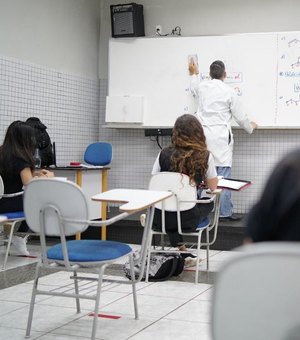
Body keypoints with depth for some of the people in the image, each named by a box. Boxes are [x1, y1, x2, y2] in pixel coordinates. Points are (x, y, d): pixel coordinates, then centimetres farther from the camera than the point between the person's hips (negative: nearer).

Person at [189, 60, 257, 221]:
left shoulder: (201, 87, 7)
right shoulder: (229, 91, -4)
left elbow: (194, 89, 34)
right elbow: (239, 117, 3)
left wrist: (194, 74, 52)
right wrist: (250, 127, 22)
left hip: (202, 135, 4)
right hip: (221, 138, -4)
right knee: (223, 175, -2)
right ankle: (225, 212, 0)